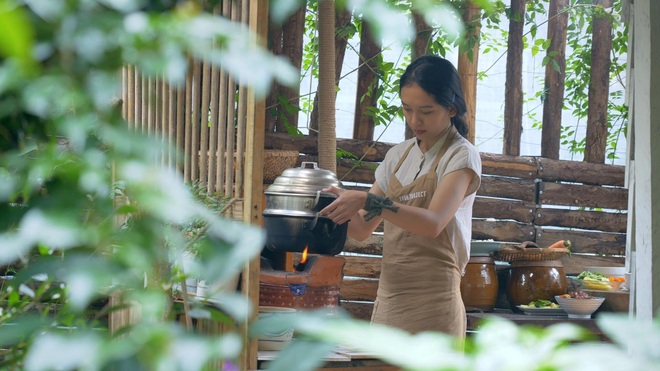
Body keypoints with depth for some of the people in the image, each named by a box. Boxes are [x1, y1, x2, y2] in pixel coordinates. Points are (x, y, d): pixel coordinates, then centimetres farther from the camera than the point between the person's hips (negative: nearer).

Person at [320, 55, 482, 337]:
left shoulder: (461, 156, -3)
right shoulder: (398, 155, 16)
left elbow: (433, 223, -19)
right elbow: (362, 228, 15)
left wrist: (368, 201, -26)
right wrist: (331, 211, -5)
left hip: (432, 300, -6)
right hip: (389, 295, 6)